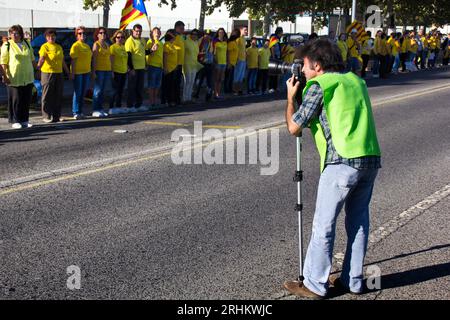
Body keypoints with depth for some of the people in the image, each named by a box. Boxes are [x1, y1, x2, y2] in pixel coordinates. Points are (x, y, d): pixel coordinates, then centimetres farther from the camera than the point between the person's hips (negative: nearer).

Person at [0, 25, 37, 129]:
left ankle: (24, 120, 16)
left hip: (28, 78, 4)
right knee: (15, 100, -2)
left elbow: (32, 59, 22)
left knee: (26, 100, 6)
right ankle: (15, 121, 8)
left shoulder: (27, 44, 12)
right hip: (14, 79, -4)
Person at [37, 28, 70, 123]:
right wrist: (39, 66, -38)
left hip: (59, 73, 6)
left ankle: (56, 116, 17)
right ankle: (47, 116, 2)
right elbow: (42, 58, -19)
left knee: (58, 96, 8)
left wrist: (68, 72, 22)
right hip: (47, 73, -6)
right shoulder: (44, 46, -4)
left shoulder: (59, 47, 15)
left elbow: (62, 61, 22)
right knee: (47, 96, -3)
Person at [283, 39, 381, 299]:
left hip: (343, 161, -7)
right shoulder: (357, 80, 20)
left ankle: (314, 284, 9)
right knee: (358, 221, 15)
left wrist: (291, 97, 14)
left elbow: (294, 127, -1)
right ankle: (353, 281, 24)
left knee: (324, 225, 2)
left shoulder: (319, 86, -2)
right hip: (372, 159, 7)